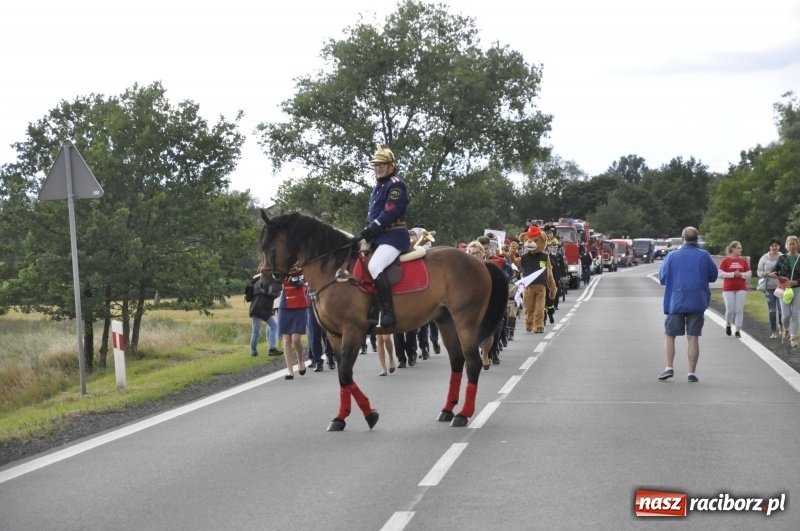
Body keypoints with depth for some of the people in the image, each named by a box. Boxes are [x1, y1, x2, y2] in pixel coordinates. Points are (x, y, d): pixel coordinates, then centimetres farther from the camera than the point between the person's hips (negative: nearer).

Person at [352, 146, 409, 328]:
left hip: (394, 236, -11)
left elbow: (388, 214, -20)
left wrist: (368, 232, -22)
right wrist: (366, 234, 6)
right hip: (379, 237, 11)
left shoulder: (396, 185, -10)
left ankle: (388, 314, -31)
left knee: (374, 266, -30)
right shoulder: (378, 186, 19)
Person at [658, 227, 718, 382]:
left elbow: (662, 279, 1)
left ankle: (669, 368, 0)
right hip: (697, 302, 1)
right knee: (693, 337, 5)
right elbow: (713, 276, 7)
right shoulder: (704, 256, -2)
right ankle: (691, 372, 4)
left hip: (676, 302, -1)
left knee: (669, 335, 11)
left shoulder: (672, 256, -4)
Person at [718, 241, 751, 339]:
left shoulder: (743, 261, 7)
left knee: (739, 310, -3)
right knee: (730, 310, -5)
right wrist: (733, 274, -16)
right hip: (728, 289, -3)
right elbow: (720, 274, -8)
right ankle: (728, 325, 24)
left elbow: (749, 274, 9)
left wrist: (741, 274, -11)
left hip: (741, 289, 3)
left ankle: (738, 331, 1)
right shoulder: (725, 261, -3)